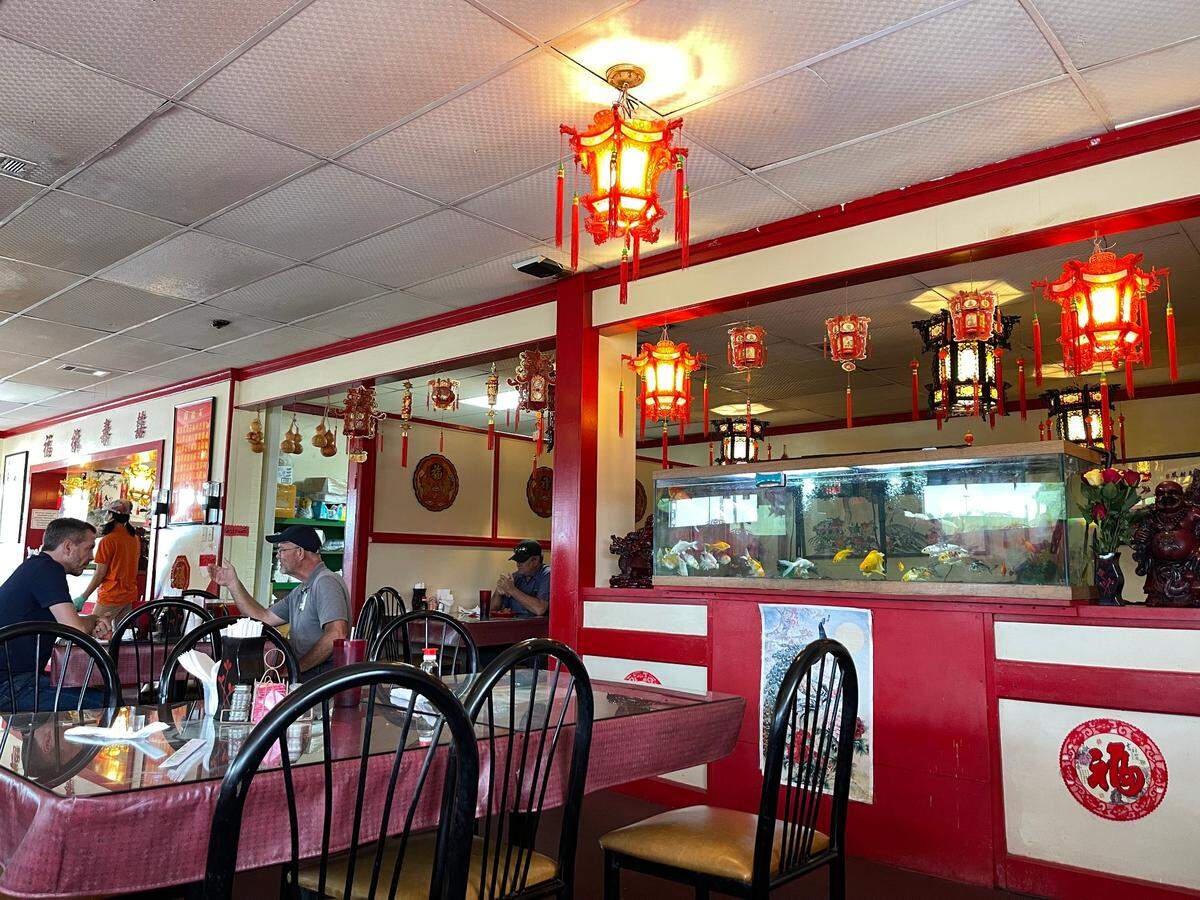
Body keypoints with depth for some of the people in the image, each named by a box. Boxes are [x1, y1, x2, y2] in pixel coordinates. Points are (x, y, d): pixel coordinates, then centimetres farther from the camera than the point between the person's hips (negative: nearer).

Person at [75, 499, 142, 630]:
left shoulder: (108, 540, -14)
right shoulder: (135, 538, 6)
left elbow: (100, 574, -14)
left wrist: (83, 597, -8)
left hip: (111, 596, -7)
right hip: (130, 595, 7)